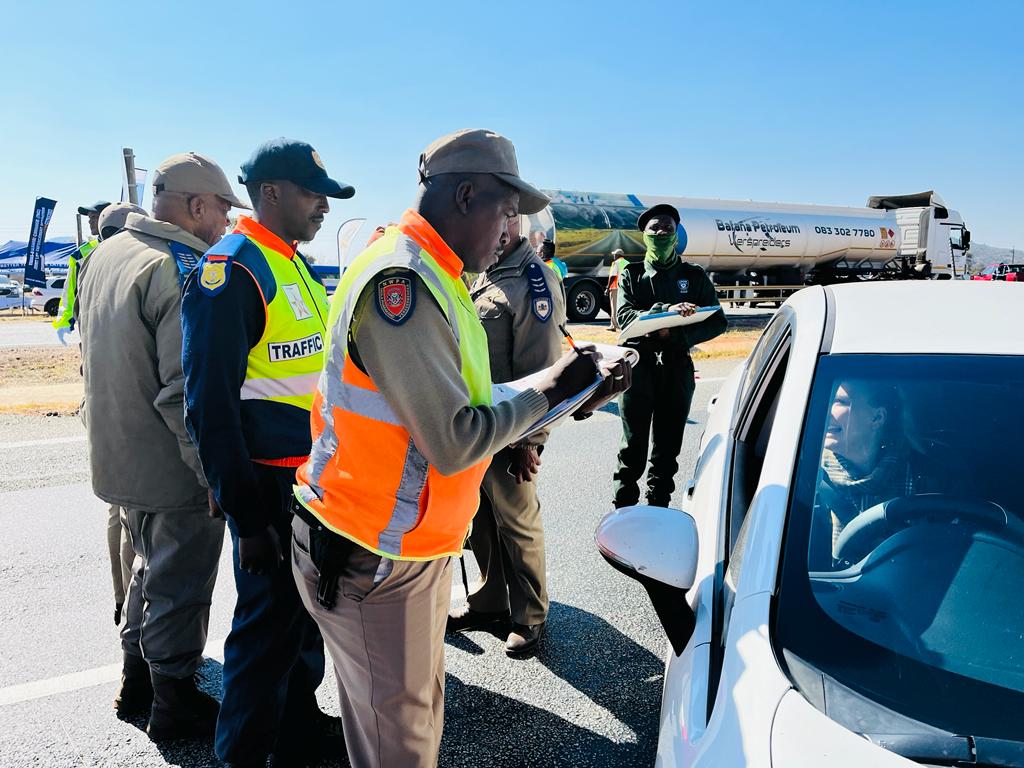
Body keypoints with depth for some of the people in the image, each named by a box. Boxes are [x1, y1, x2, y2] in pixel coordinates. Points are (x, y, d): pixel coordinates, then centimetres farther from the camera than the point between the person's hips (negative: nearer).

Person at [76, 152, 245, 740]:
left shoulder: (104, 256, 8)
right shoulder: (182, 271, -22)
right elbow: (187, 393, -27)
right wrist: (216, 472, -21)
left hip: (119, 460, 9)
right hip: (174, 471, -9)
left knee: (151, 568, 25)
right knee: (179, 587, 8)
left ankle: (137, 682, 41)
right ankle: (175, 703, 25)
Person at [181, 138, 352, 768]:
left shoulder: (294, 266, 11)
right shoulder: (232, 269, -16)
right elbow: (211, 403, -20)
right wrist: (245, 513, -19)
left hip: (311, 477, 9)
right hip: (270, 486, -9)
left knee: (307, 607, 21)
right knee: (270, 621, 6)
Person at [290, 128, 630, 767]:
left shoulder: (432, 278, 10)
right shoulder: (400, 281, -23)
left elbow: (456, 403, 7)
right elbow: (454, 443, -26)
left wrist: (575, 396, 1)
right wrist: (548, 393, -14)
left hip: (416, 543, 9)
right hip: (373, 558, -9)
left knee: (421, 708, 22)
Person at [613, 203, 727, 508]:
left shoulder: (694, 276, 12)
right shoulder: (631, 276, 9)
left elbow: (717, 321, 4)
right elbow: (624, 316, -9)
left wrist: (674, 334, -12)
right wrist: (665, 310, -26)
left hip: (677, 368, 2)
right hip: (638, 366, -1)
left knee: (668, 446, 7)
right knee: (634, 444, 1)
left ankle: (658, 509, 20)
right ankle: (623, 509, 11)